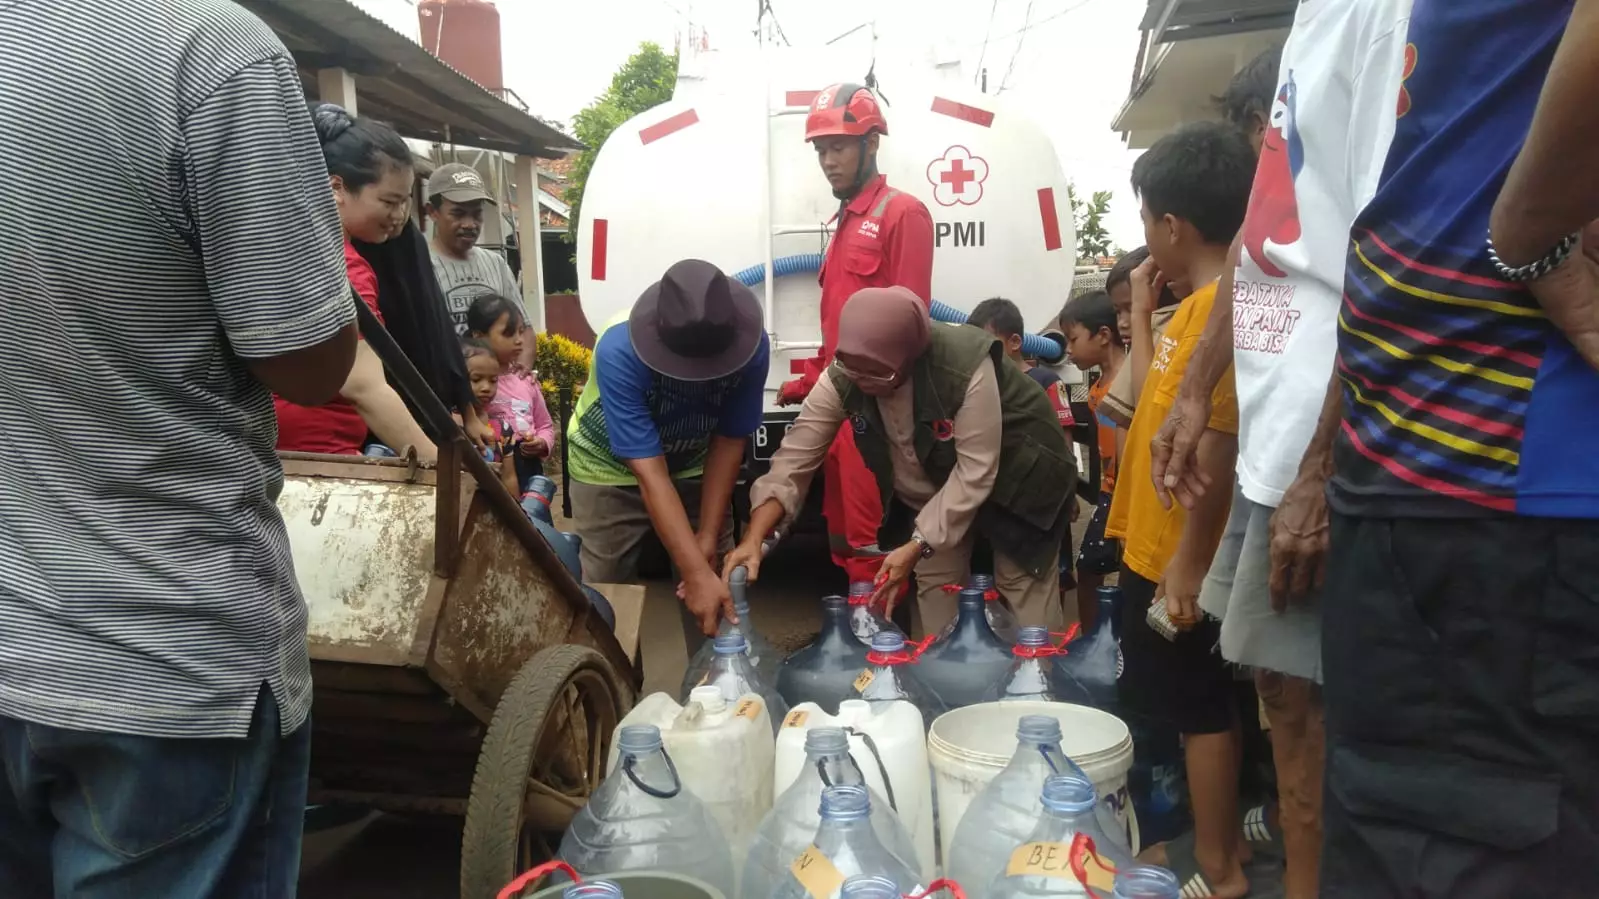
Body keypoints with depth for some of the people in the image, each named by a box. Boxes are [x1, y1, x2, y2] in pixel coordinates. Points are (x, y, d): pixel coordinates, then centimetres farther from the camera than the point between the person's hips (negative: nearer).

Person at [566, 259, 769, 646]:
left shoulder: (751, 346, -28)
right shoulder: (619, 349, -37)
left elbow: (729, 442, -16)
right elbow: (649, 473, -37)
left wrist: (708, 537, -20)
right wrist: (696, 572, -41)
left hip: (692, 467, 2)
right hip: (611, 470, -2)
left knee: (722, 594, 0)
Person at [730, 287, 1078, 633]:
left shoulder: (967, 368, -38)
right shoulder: (841, 379, -25)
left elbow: (975, 472, -33)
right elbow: (794, 458, -25)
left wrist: (918, 545, -36)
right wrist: (753, 540, -37)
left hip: (1014, 475, -4)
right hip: (933, 487, 4)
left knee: (1020, 582, -1)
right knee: (934, 581, 6)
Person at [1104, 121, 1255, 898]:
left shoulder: (1220, 304, -20)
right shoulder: (1200, 304, 11)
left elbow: (1217, 440, -24)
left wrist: (1189, 560, -23)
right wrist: (1141, 309, 18)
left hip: (1177, 557, -10)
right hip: (1154, 547, 10)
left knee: (1199, 707, 3)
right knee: (1189, 705, 18)